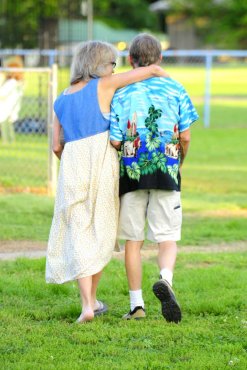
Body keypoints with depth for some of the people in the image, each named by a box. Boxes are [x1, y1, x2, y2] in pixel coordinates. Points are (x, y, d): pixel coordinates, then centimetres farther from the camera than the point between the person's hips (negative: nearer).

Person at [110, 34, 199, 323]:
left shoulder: (120, 93, -2)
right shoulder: (175, 89, 1)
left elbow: (114, 141, -6)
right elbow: (185, 137, 0)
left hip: (131, 172, 0)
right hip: (167, 173, 0)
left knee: (133, 240, 10)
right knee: (167, 238, 3)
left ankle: (136, 304, 10)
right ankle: (165, 279, -28)